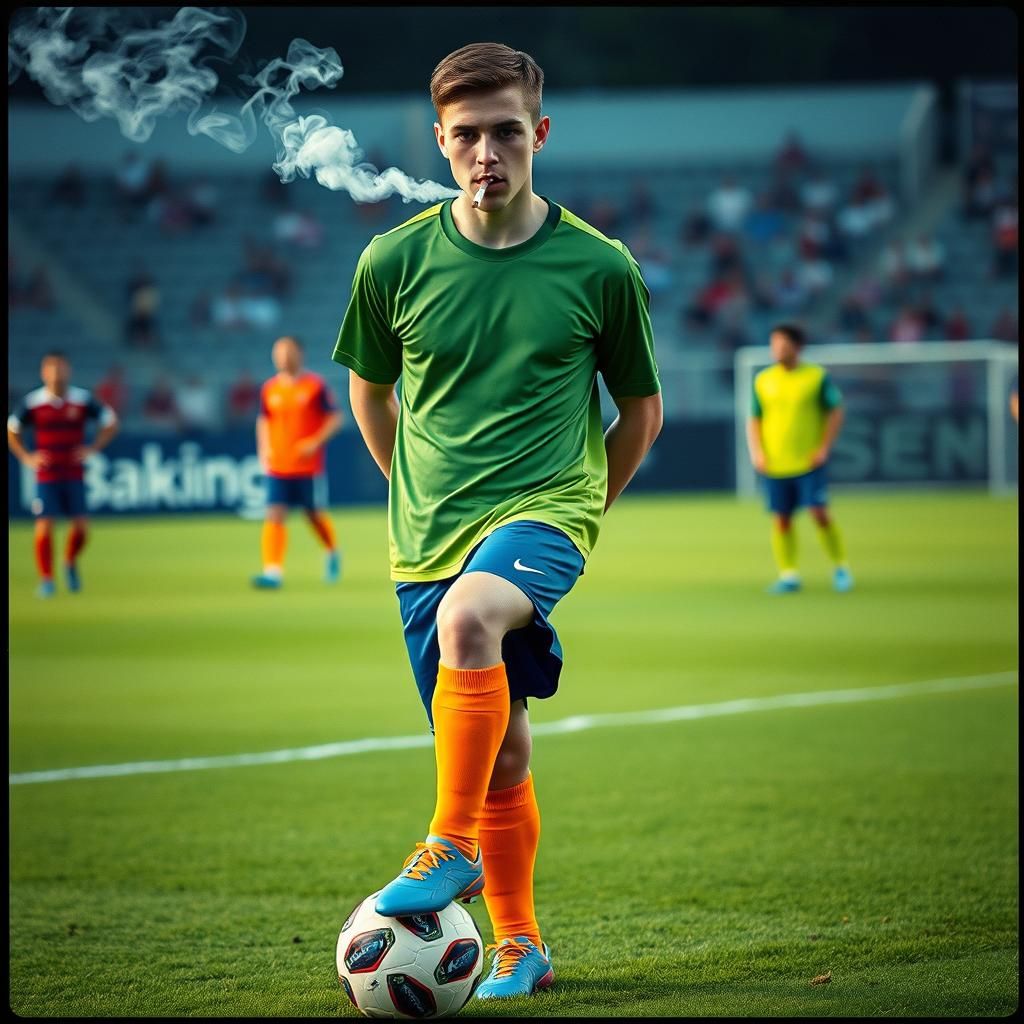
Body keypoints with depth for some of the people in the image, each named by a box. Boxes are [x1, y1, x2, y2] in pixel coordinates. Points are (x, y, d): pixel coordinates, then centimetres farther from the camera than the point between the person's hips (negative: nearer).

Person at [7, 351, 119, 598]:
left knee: (81, 526, -4)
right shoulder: (32, 402, -4)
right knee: (44, 526, -9)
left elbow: (110, 422, 10)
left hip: (74, 474, 1)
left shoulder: (82, 400, -2)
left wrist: (92, 449, 0)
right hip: (46, 475, -1)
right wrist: (26, 457, 0)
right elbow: (11, 429, 10)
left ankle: (71, 563, 26)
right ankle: (46, 580, 3)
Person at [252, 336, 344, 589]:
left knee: (315, 515, 9)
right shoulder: (269, 389, 6)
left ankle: (332, 553, 38)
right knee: (274, 516, -10)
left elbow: (335, 418, -3)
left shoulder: (315, 385, -6)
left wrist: (316, 442, -16)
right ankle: (273, 572, -15)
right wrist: (264, 449, 4)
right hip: (277, 467, 3)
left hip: (308, 466, -3)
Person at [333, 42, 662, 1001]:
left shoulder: (599, 266, -3)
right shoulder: (395, 261, 0)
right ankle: (518, 946, 24)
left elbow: (641, 410, 11)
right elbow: (368, 389, 18)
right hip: (429, 532, 3)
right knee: (499, 752, 7)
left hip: (544, 509, -3)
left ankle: (452, 848, -26)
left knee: (468, 618, -35)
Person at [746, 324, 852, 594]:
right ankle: (788, 575, 10)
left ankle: (840, 569, 7)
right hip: (774, 465, 3)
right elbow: (754, 419, 12)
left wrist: (824, 448, -6)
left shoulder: (817, 376, 0)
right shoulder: (762, 381, 8)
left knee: (820, 514, -8)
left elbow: (835, 412, 3)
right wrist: (757, 452, -1)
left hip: (808, 461, -3)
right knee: (781, 519, 2)